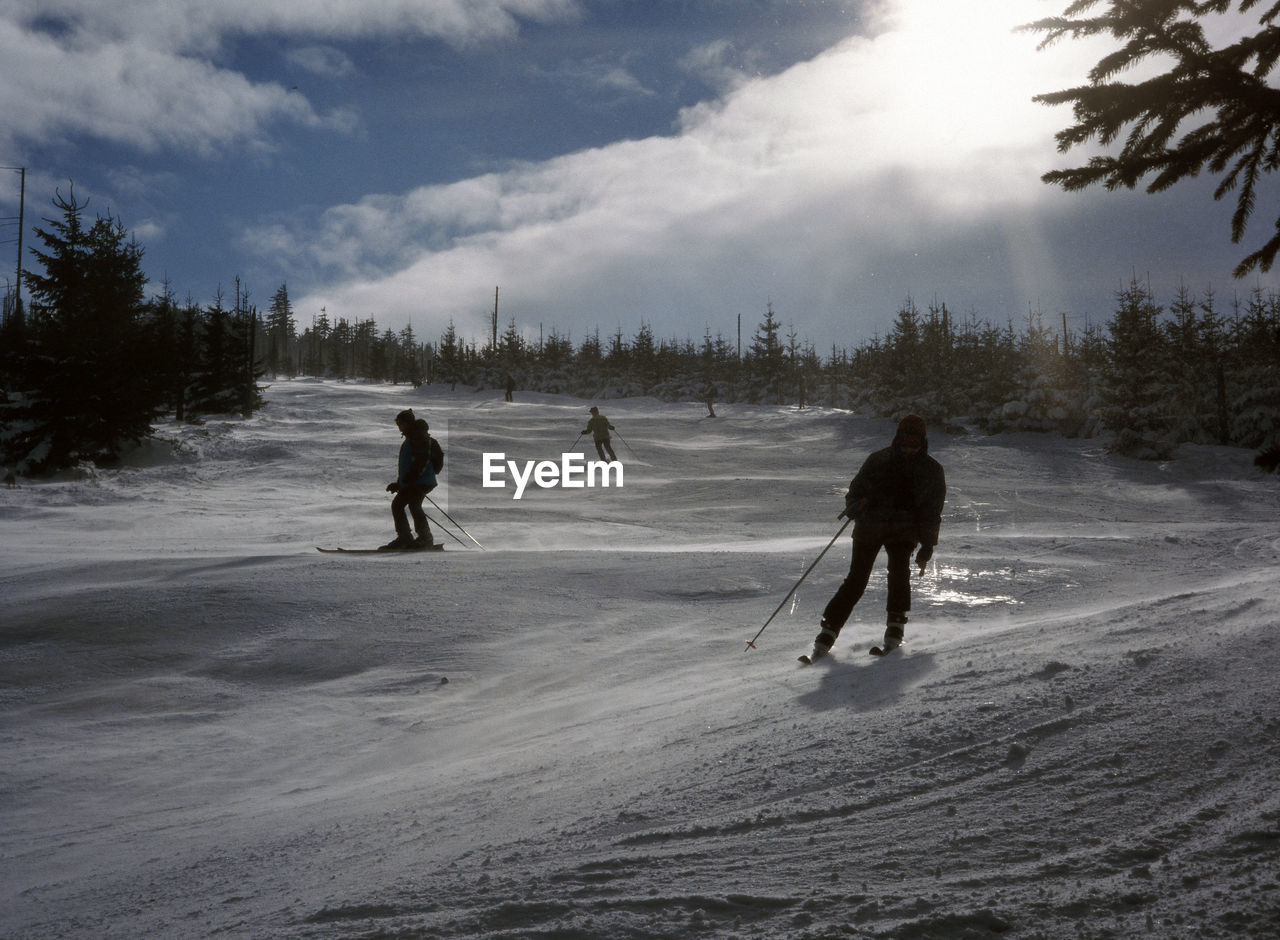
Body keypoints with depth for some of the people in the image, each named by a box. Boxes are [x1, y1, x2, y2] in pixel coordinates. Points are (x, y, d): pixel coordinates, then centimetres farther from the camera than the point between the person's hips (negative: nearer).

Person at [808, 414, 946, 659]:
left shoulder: (931, 471, 8)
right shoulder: (878, 460, 9)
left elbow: (932, 512, 10)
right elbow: (855, 490, 11)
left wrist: (926, 549, 2)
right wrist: (857, 505, -13)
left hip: (904, 530, 0)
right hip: (870, 526, 0)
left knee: (898, 567, -26)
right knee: (857, 579, -9)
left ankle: (896, 624, -16)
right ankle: (829, 630, -4)